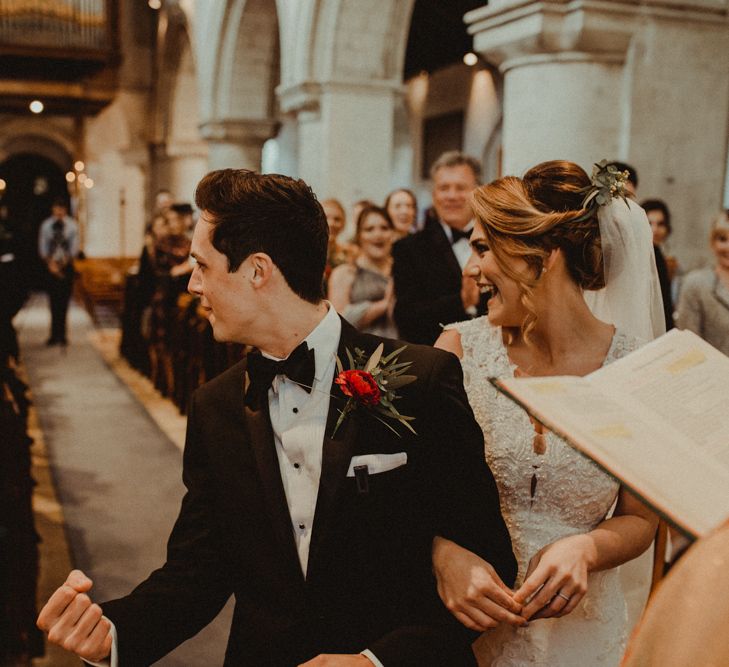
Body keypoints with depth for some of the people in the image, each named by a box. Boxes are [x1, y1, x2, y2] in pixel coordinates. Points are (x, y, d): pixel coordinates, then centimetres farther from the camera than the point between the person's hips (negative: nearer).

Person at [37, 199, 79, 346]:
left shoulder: (72, 226, -2)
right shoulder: (46, 225, -1)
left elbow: (74, 247, 0)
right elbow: (42, 247, 3)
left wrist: (64, 262, -12)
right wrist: (50, 262, -10)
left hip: (66, 266, 0)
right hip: (51, 266, 1)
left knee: (64, 300, 0)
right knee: (53, 300, 0)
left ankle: (61, 334, 6)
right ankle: (54, 334, 5)